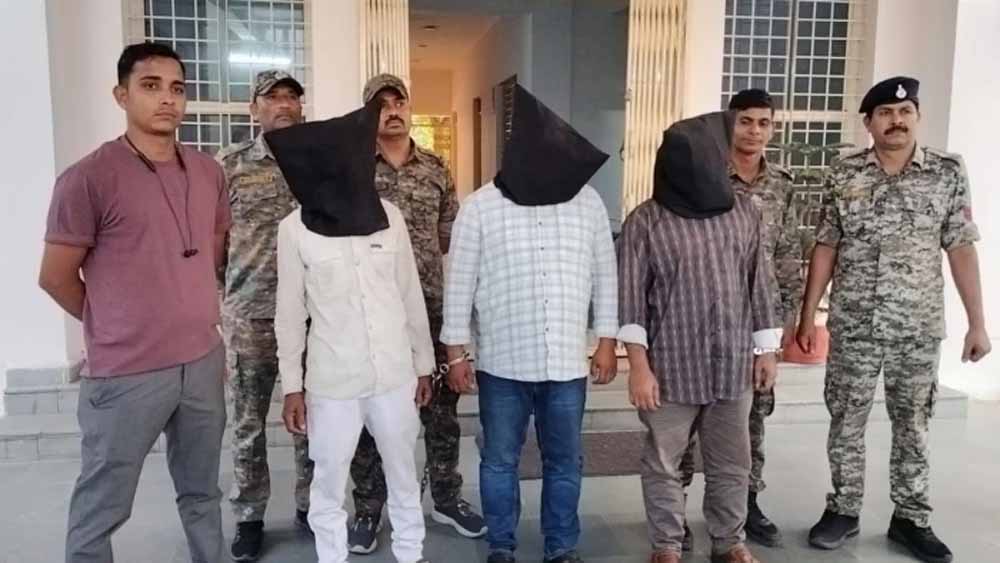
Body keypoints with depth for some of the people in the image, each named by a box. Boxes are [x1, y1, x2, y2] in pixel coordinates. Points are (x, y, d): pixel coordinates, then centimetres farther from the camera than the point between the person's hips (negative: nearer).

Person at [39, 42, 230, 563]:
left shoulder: (208, 172, 5)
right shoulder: (89, 177, -12)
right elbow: (56, 277, -6)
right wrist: (117, 326, 5)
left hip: (204, 363, 5)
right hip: (127, 374, -5)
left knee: (202, 494, 20)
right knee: (101, 510, 10)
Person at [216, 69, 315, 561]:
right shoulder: (229, 164, 2)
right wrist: (221, 302, 0)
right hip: (250, 316, -1)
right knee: (248, 423, 8)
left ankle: (311, 505, 28)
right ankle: (249, 517, 24)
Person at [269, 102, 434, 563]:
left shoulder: (388, 216, -1)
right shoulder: (295, 229, -7)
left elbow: (411, 296, 6)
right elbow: (290, 313, -1)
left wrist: (423, 364, 8)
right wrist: (292, 385, 0)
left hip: (395, 374, 2)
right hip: (332, 381, -2)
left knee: (404, 478, 17)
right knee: (329, 486, 12)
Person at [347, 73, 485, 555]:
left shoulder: (437, 170, 7)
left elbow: (451, 242, 9)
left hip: (431, 310, 3)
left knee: (441, 407, 12)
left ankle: (447, 499, 30)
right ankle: (367, 511, 25)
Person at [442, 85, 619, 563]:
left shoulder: (588, 201, 0)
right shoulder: (479, 207, -6)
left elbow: (605, 276, 6)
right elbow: (459, 285, -3)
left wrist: (606, 341, 4)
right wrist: (456, 353, -3)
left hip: (568, 362, 2)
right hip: (502, 363, -1)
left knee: (565, 462, 14)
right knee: (500, 461, 12)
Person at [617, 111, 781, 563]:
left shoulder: (744, 212, 5)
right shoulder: (645, 221, -7)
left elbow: (761, 285, 9)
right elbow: (630, 297, -9)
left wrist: (765, 351, 8)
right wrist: (639, 366, -14)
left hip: (733, 365, 4)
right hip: (671, 367, -3)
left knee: (732, 463, 15)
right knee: (663, 463, 10)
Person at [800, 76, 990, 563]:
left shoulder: (948, 172, -1)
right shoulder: (844, 174, -1)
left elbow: (961, 249, 0)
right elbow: (826, 248, 2)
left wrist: (977, 322, -2)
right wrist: (808, 315, 1)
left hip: (920, 327, 0)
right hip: (852, 325, 0)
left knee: (912, 424, 12)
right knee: (846, 422, 8)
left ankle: (911, 518, 27)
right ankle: (843, 510, 24)